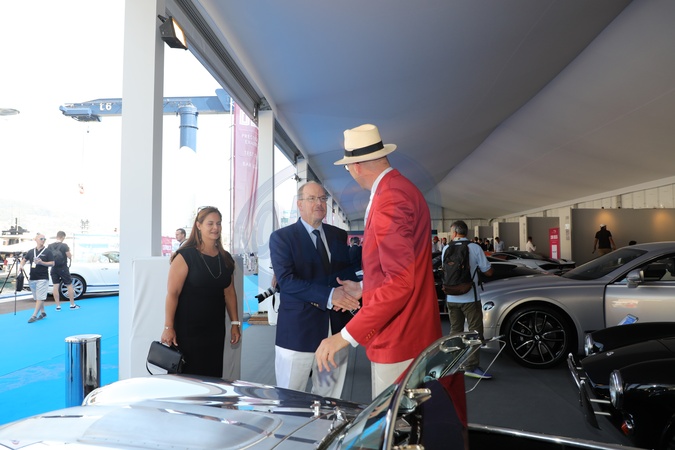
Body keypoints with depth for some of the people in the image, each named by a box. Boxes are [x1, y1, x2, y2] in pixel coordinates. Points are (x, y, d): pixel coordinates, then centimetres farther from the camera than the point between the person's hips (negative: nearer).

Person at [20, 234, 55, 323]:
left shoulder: (47, 251, -3)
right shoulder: (30, 252, 10)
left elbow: (52, 263, -6)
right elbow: (24, 259, 21)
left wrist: (42, 262, -20)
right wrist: (21, 265, 0)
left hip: (43, 278, -5)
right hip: (32, 278, 5)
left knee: (40, 297, -9)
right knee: (37, 298, 12)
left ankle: (34, 315, -7)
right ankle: (42, 312, 23)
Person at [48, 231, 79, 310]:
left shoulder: (50, 246, 1)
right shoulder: (64, 245, -13)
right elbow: (70, 257, -9)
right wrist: (68, 251, 7)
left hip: (54, 269, 5)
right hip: (63, 268, -4)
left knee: (55, 286, 6)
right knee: (69, 285, 6)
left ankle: (58, 306, 9)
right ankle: (72, 305, 10)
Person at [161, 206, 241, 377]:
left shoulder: (225, 258, 8)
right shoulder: (185, 256, -10)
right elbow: (172, 293, -13)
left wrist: (235, 323, 10)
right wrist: (168, 327, -17)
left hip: (215, 329, 5)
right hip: (188, 330, -5)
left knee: (213, 376, 10)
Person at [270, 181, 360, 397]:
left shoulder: (339, 235, 12)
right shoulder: (281, 237, -3)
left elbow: (349, 273, 12)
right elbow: (286, 280, -14)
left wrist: (348, 295, -11)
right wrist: (329, 295, -24)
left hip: (336, 328, 4)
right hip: (298, 331, -4)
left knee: (329, 398, 13)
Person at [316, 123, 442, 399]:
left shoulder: (390, 200, -21)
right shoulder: (400, 187, 12)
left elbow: (400, 282, -26)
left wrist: (346, 336, -25)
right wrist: (365, 290, 27)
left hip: (398, 341, -10)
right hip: (408, 334, 10)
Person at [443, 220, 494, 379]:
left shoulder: (446, 250, 0)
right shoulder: (475, 248, -8)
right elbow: (488, 272, -6)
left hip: (451, 298, 4)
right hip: (469, 298, -4)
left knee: (455, 331, 15)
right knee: (475, 331, 1)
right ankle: (471, 366, -4)